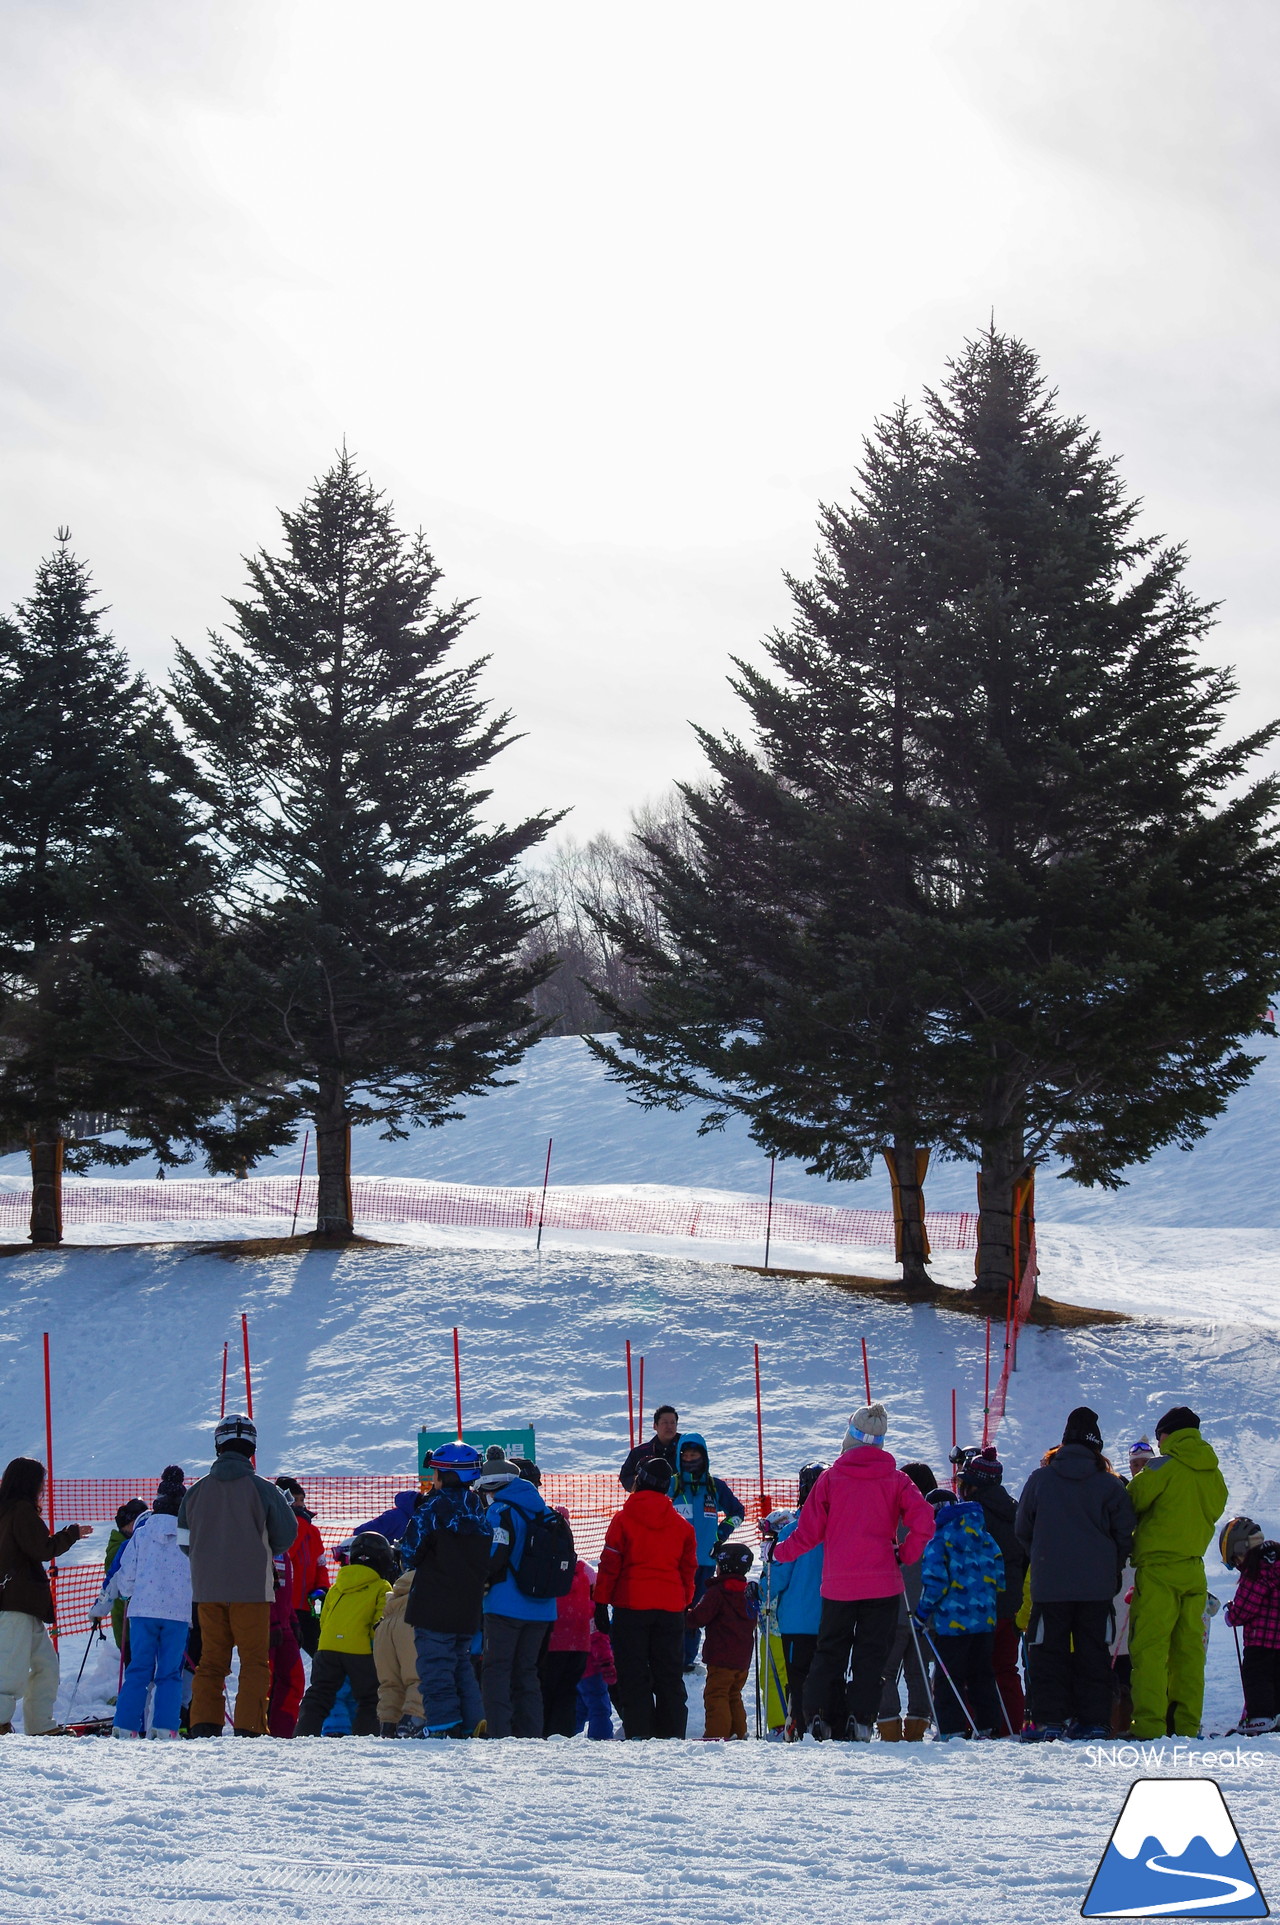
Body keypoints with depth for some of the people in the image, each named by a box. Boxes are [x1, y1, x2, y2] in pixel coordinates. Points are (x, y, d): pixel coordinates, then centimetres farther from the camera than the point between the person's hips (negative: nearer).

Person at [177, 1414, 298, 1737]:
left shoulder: (196, 1491, 3)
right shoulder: (263, 1489, -6)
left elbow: (184, 1542, 10)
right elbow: (286, 1537, 0)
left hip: (207, 1589, 3)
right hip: (251, 1588, -3)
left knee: (211, 1660, 11)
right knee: (255, 1661, 3)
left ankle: (203, 1724, 2)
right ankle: (248, 1727, -5)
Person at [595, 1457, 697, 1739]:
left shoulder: (623, 1519, -3)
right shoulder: (681, 1524, 7)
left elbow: (609, 1565, -4)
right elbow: (689, 1568, 12)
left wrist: (601, 1604, 0)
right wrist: (685, 1604, 21)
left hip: (631, 1605, -3)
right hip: (671, 1608, 3)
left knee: (633, 1675, 0)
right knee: (669, 1676, 8)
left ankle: (639, 1733, -7)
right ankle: (672, 1734, 6)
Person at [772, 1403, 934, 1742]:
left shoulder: (831, 1478, 0)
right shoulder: (895, 1479, -1)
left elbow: (809, 1531, 2)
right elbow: (923, 1522, -12)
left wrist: (780, 1553, 17)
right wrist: (905, 1555, 3)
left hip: (838, 1584, 1)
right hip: (882, 1583, -1)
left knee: (829, 1651, 12)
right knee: (871, 1653, 5)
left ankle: (816, 1714, 1)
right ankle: (861, 1719, -5)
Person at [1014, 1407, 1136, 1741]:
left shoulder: (1040, 1479, 2)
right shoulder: (1110, 1484, 0)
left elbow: (1022, 1529, 7)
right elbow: (1125, 1532, -1)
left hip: (1049, 1585, -1)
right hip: (1097, 1587, 1)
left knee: (1048, 1651, 4)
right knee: (1093, 1653, 7)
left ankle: (1049, 1720, -3)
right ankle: (1094, 1720, 3)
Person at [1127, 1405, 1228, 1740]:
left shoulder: (1164, 1467, -8)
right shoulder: (1213, 1474, 10)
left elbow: (1132, 1502, -8)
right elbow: (1214, 1510, 16)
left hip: (1158, 1568, -6)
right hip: (1194, 1569, 6)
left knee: (1149, 1648, -6)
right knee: (1189, 1647, 9)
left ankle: (1150, 1724, -13)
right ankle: (1187, 1723, 7)